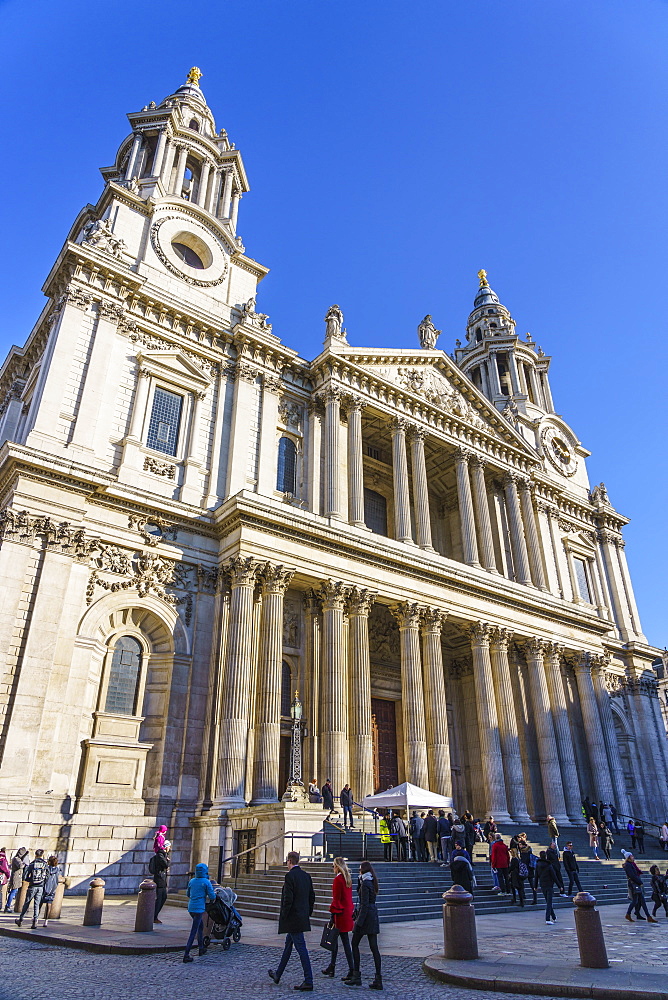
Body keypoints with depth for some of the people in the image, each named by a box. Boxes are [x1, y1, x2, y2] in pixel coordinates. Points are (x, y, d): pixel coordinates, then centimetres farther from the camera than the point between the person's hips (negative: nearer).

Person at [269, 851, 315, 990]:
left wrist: (283, 917, -10)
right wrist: (307, 914, 19)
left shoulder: (290, 876, -17)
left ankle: (308, 982, 0)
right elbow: (312, 897, 12)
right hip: (303, 918, 9)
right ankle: (278, 975, 34)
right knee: (288, 945, 21)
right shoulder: (306, 875, 7)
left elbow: (288, 899, -21)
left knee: (301, 948, -4)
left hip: (293, 918, -9)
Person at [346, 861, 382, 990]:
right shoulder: (372, 882, 11)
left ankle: (356, 976, 11)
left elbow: (364, 905, -20)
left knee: (354, 944, 8)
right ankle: (378, 980, 5)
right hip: (374, 916, 8)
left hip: (366, 915, -8)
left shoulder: (365, 884, -15)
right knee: (374, 947, 7)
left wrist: (359, 922, -19)